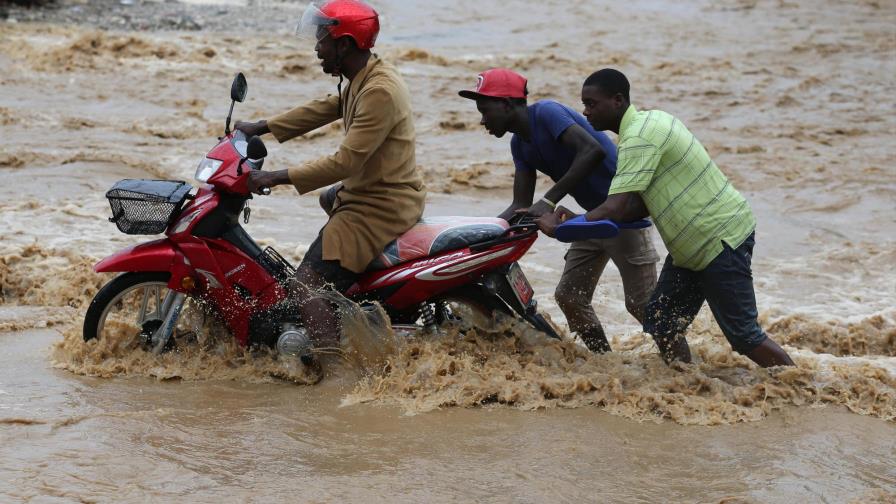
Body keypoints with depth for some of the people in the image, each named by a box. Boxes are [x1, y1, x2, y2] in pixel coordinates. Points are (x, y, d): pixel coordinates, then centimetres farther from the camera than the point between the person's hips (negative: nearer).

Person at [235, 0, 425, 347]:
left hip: (380, 208, -11)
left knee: (304, 289, -18)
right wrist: (261, 128, 15)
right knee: (329, 199, 42)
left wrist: (277, 177, -27)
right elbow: (322, 110, 19)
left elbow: (346, 162, -29)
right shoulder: (365, 78, 6)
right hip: (368, 192, 11)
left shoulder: (379, 92, -25)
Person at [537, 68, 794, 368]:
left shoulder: (639, 138, -21)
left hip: (722, 240, -10)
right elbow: (641, 208, 8)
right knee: (661, 324, 8)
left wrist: (561, 227, -15)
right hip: (693, 244, 10)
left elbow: (615, 210, -26)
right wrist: (578, 220, 0)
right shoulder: (648, 121, 10)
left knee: (743, 336, -6)